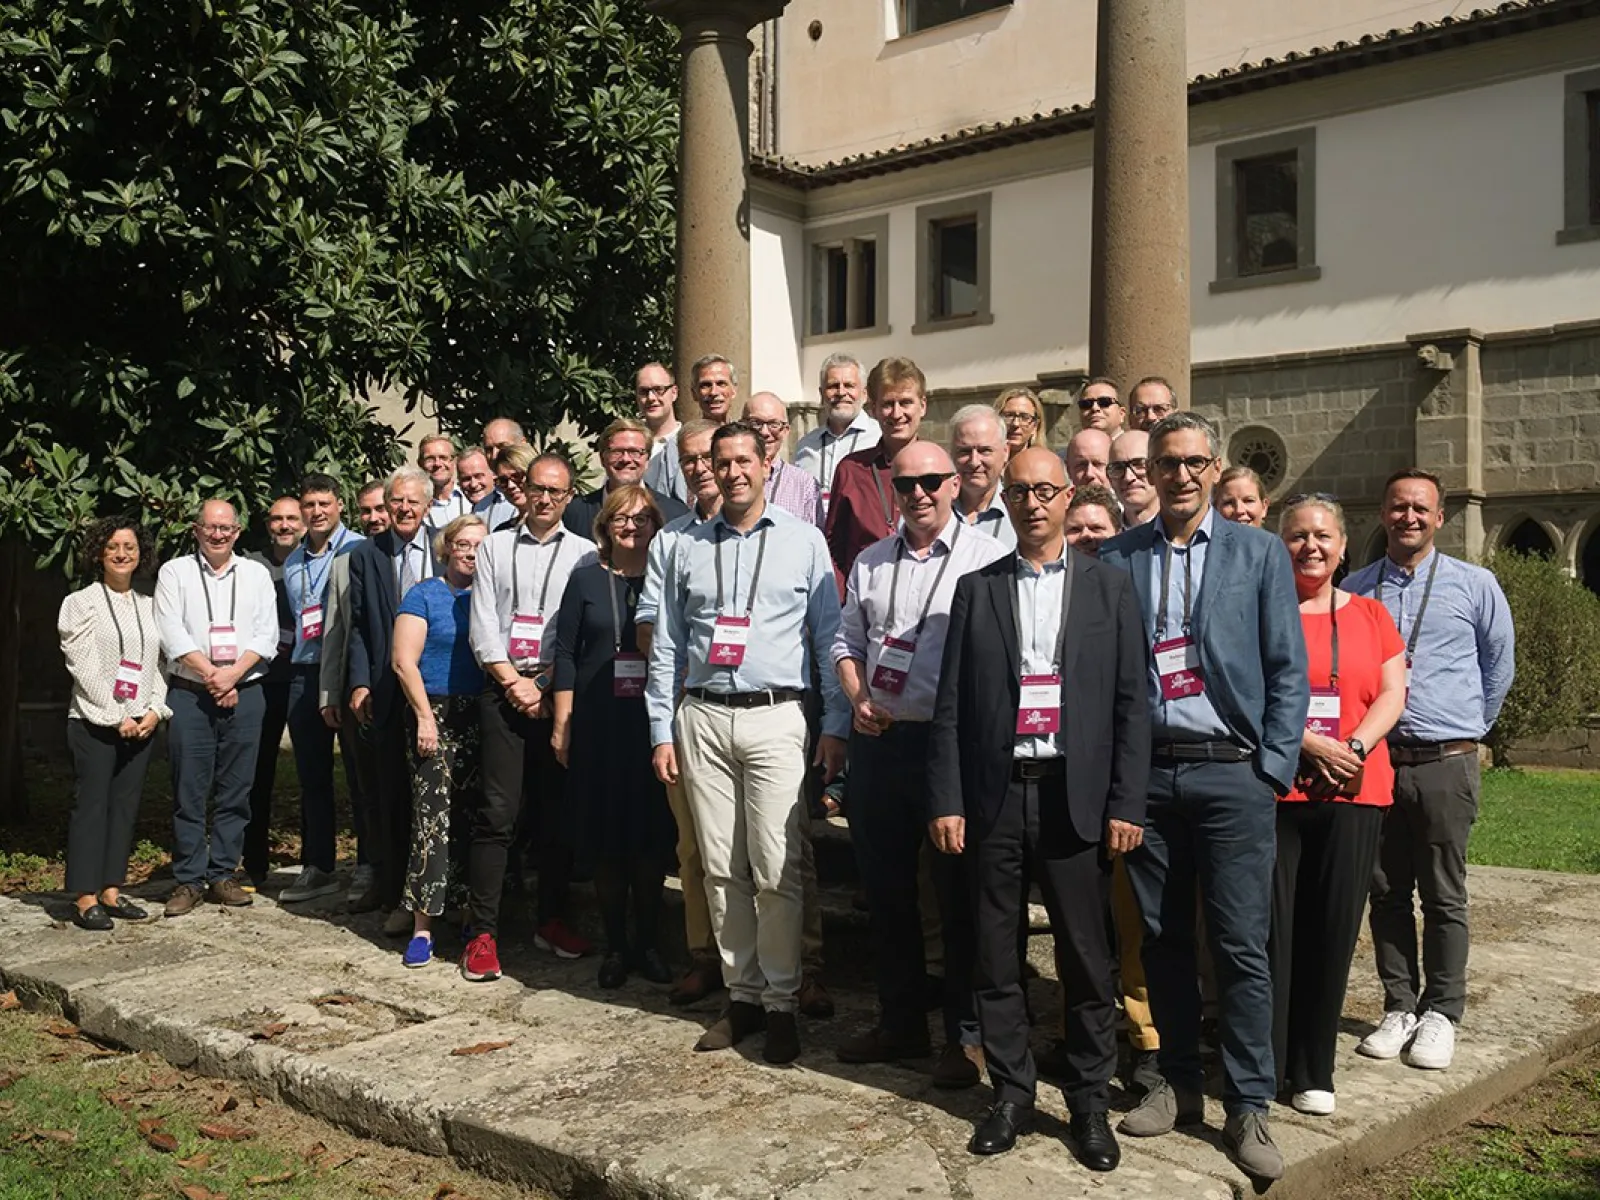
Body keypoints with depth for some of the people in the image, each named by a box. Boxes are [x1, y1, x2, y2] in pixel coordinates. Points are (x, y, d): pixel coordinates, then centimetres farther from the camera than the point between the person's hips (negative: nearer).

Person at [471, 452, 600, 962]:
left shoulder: (584, 553, 9)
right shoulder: (495, 547, 12)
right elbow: (483, 624, 5)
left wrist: (545, 686, -6)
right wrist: (514, 682, -4)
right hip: (503, 688, 0)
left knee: (560, 809, 4)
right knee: (500, 809, -3)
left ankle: (551, 919, 15)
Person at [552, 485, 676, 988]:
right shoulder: (586, 580, 6)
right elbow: (565, 654, 4)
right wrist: (562, 722, -2)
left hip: (653, 722, 0)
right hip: (598, 725, 0)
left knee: (652, 835, 3)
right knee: (606, 836, 4)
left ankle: (648, 943, 17)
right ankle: (615, 944, 16)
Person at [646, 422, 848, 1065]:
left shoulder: (803, 541, 5)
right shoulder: (689, 547, 12)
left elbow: (831, 638, 4)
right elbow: (667, 647, 14)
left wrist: (836, 725, -1)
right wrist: (662, 731, 8)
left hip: (775, 719, -3)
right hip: (702, 719, 3)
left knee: (776, 871, -5)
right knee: (721, 868, 6)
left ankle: (781, 1003, 6)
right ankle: (742, 994, 17)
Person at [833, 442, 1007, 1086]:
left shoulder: (986, 557, -4)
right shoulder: (869, 562, 12)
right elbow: (847, 640, 18)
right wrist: (857, 701, 2)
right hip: (877, 741, 6)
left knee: (960, 894, 3)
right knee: (885, 889, 14)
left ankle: (966, 1033, 16)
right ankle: (900, 1021, 29)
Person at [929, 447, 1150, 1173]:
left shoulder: (1110, 588, 5)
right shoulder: (976, 589, 7)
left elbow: (1130, 704, 1)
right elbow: (950, 704, 4)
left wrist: (1126, 804, -5)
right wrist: (945, 801, -3)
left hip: (1076, 797, -1)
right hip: (994, 795, 1)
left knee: (1087, 958, 5)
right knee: (996, 955, 8)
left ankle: (1089, 1101, 19)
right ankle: (1010, 1092, 22)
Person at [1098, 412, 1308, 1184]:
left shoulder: (1259, 553, 4)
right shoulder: (1116, 557, 6)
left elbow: (1287, 668, 3)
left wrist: (1274, 769, -4)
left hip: (1231, 773, -1)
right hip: (1145, 772, 2)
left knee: (1241, 945, 0)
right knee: (1162, 938, 10)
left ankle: (1248, 1107, 10)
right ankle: (1178, 1083, 24)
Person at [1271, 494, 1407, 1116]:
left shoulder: (1370, 615, 14)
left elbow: (1393, 694, 7)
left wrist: (1354, 748, -10)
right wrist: (1308, 743, -14)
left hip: (1354, 793, 3)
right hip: (1273, 789, -2)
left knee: (1333, 930, 4)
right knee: (1271, 929, -2)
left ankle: (1313, 1071, 16)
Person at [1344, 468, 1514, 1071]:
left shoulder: (1475, 585, 3)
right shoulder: (1354, 590, 7)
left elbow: (1500, 665, 14)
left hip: (1445, 764, -2)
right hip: (1374, 762, 2)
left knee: (1444, 897, 3)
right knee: (1387, 894, 7)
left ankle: (1441, 1014, 13)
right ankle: (1400, 1008, 17)